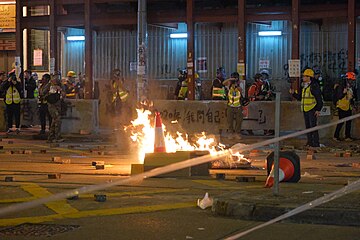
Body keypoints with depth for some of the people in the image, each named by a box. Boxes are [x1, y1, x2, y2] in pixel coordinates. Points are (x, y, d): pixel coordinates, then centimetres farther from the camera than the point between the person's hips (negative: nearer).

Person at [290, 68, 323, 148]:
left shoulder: (314, 86, -11)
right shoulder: (304, 87, 15)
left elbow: (319, 99, -12)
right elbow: (300, 97, 22)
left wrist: (318, 110, -16)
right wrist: (293, 93, 6)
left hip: (312, 109, -9)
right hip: (305, 110, 9)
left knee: (313, 126, -9)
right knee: (307, 126, 11)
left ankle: (316, 142, -6)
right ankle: (310, 141, 18)